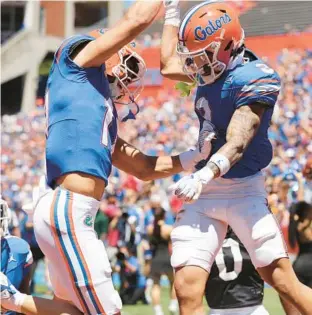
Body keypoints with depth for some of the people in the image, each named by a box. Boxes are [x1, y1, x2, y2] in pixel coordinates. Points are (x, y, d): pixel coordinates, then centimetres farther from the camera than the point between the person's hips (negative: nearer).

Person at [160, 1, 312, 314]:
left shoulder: (253, 78, -15)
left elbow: (236, 144, -24)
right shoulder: (212, 71, 7)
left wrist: (203, 176, -41)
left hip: (242, 190, -6)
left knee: (283, 281, -8)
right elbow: (168, 65, 28)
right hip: (203, 193, 7)